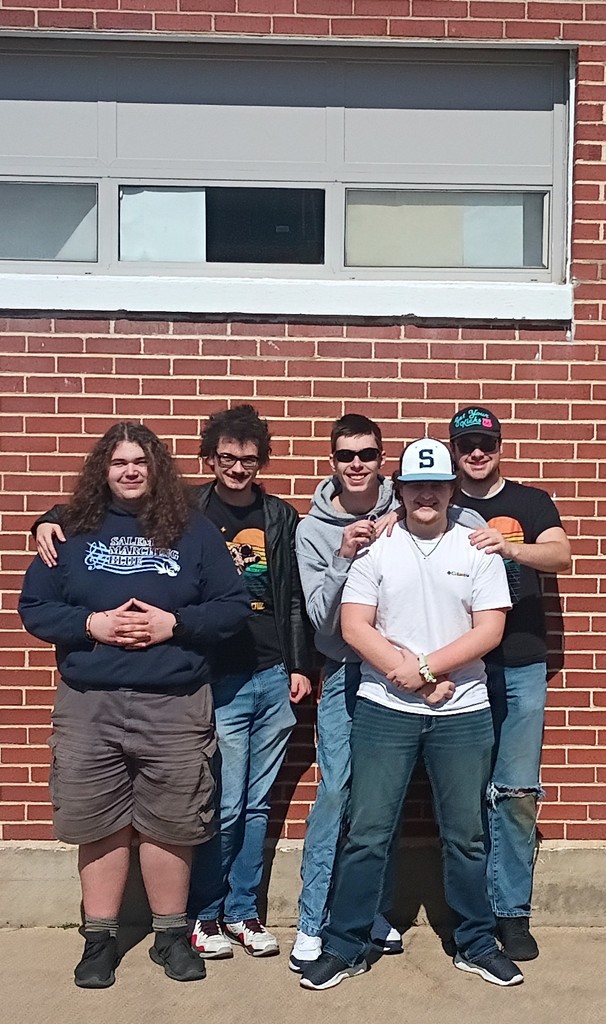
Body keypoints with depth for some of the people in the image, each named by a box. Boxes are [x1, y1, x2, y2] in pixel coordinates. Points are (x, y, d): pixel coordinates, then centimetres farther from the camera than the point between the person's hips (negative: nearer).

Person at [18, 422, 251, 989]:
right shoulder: (71, 529, 5)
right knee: (99, 825, 10)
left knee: (169, 826, 9)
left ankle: (172, 934, 29)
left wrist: (174, 623, -14)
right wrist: (90, 624, -12)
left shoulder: (194, 531, 3)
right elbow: (34, 606, 4)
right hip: (88, 705, 1)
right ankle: (100, 938, 29)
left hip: (175, 705, -1)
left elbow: (233, 607, 1)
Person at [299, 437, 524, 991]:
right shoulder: (375, 547, 1)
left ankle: (476, 945, 30)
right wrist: (409, 675, -13)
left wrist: (425, 668, -13)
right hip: (385, 711, -1)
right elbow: (354, 625, -5)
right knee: (367, 834, 4)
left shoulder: (478, 550, 2)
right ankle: (344, 947, 18)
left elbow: (489, 629, -5)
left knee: (466, 836, 13)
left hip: (463, 714, 1)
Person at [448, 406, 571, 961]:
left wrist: (510, 547, -28)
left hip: (521, 665, 0)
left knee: (518, 791, 2)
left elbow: (561, 554, -8)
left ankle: (512, 911, 16)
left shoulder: (531, 501, 8)